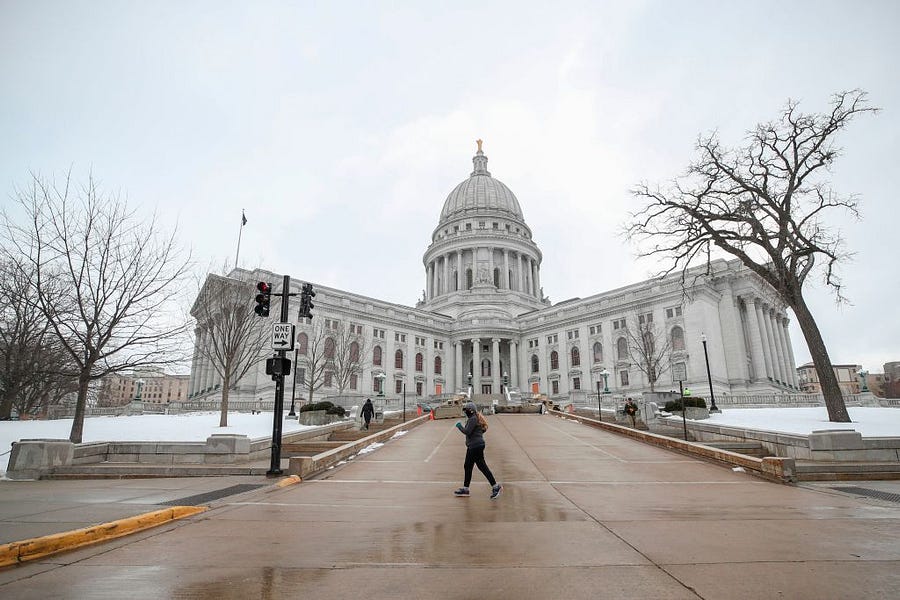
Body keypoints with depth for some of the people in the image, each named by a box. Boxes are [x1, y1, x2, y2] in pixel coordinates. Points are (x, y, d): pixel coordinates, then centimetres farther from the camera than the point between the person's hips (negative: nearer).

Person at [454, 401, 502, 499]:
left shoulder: (472, 419, -17)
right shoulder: (476, 418, 15)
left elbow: (467, 431, -23)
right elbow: (483, 429, 20)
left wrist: (459, 426, -9)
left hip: (475, 446, -11)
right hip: (473, 446, 11)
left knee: (482, 466, -6)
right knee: (467, 466, 14)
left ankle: (496, 486, 1)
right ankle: (465, 489, 22)